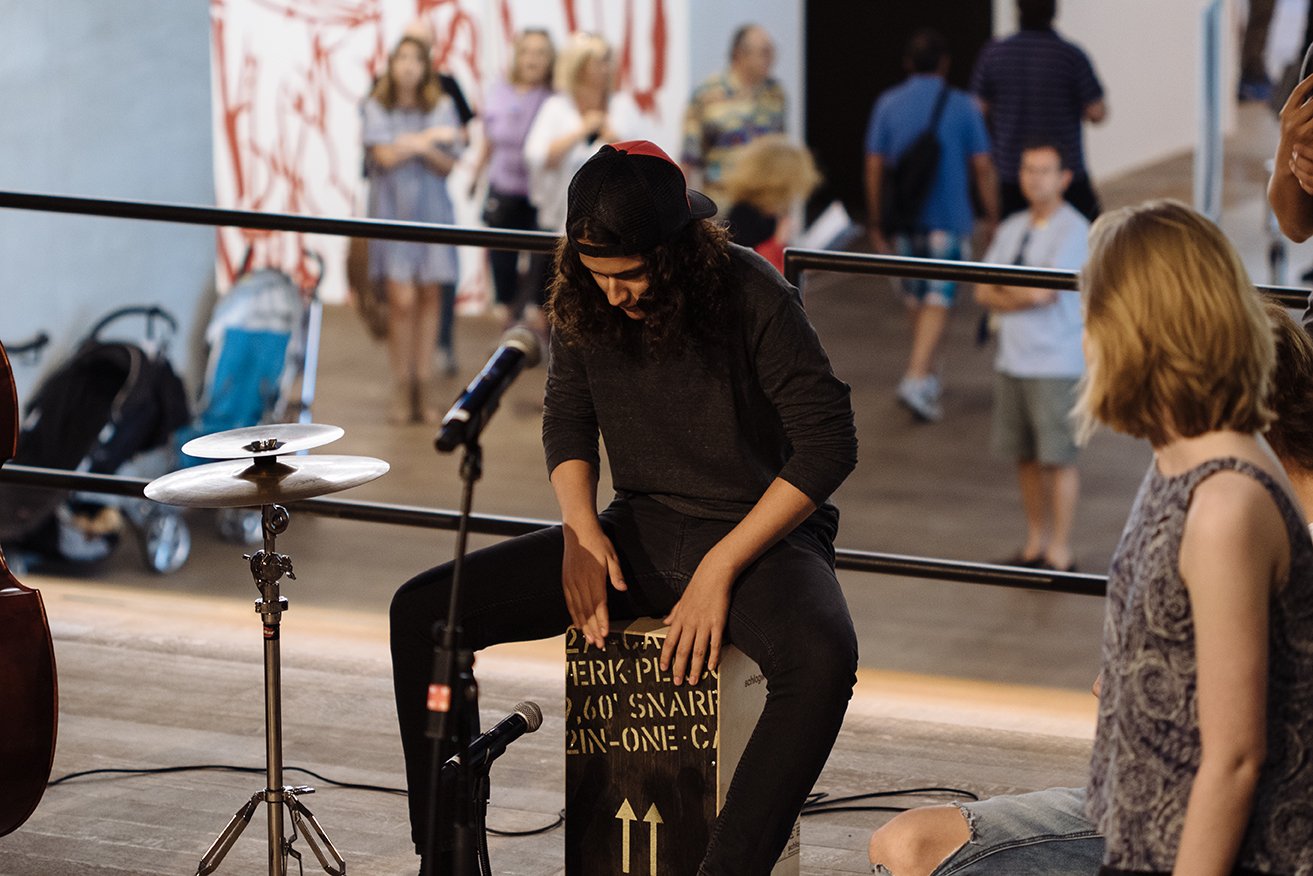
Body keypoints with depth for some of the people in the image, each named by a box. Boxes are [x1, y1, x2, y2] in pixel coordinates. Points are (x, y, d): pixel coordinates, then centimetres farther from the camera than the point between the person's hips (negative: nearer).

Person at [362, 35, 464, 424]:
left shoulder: (441, 107, 5)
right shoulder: (377, 108, 2)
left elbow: (447, 165, 1)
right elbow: (386, 156, -9)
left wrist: (415, 144, -15)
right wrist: (430, 138, -4)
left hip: (431, 209, 2)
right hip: (393, 208, -2)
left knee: (431, 296, 0)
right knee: (402, 299, -9)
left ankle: (424, 385, 6)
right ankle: (402, 391, -3)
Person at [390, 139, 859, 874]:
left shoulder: (753, 297, -18)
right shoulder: (585, 303, -2)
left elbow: (828, 444, -16)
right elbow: (568, 419, 13)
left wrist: (721, 568, -19)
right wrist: (581, 532, -6)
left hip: (760, 534, -5)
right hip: (641, 533, 5)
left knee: (823, 660, -41)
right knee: (422, 610, -10)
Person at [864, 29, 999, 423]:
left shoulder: (888, 105, 2)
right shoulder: (962, 106, -4)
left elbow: (874, 166, 3)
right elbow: (982, 167, -3)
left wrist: (875, 223, 10)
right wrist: (992, 218, 6)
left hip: (904, 219, 3)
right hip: (948, 219, -3)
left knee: (917, 297, 17)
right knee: (938, 300, -5)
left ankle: (927, 376, 28)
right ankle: (916, 378, -20)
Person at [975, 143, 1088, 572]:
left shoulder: (1073, 230, -9)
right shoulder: (1012, 228, 13)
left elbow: (1043, 293, -17)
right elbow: (984, 293, 8)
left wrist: (1004, 286, 0)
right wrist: (1023, 296, -9)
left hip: (1056, 364, -7)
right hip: (1012, 359, 7)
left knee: (1058, 458, -3)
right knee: (1025, 456, 10)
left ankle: (1059, 553, 1)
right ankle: (1034, 545, 19)